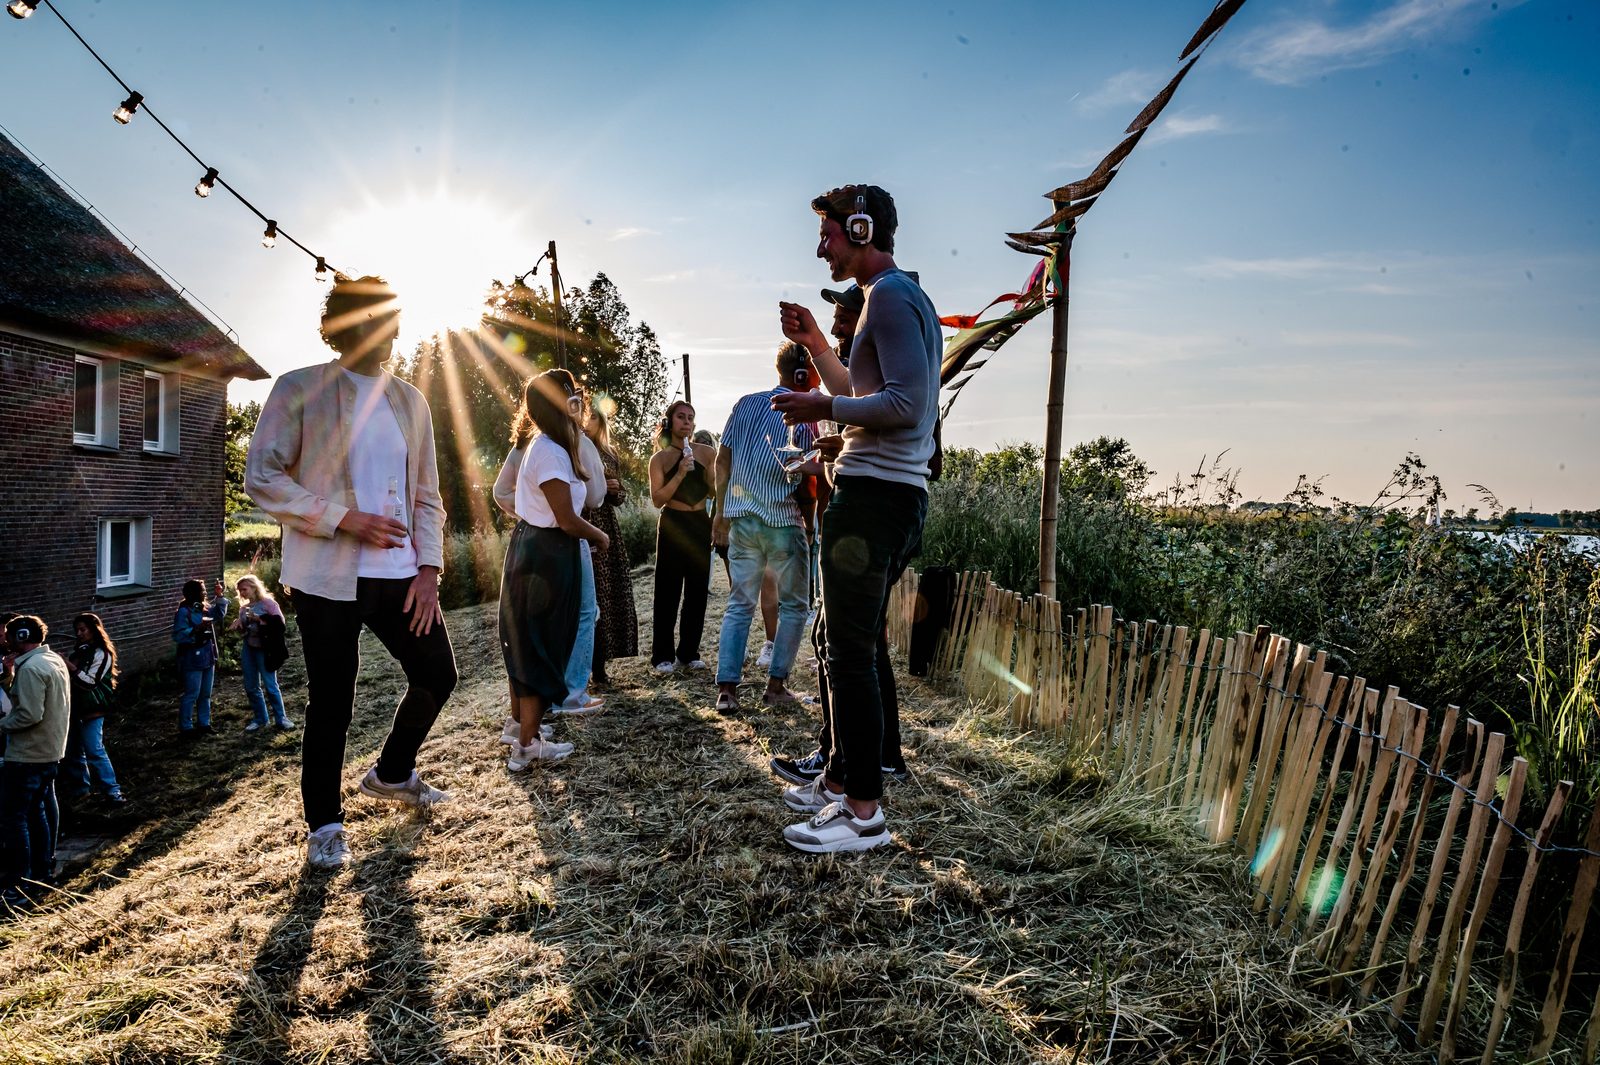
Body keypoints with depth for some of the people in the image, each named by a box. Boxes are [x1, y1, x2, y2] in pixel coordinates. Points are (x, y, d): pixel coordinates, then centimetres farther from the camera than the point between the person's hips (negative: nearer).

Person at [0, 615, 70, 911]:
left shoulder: (31, 668, -21)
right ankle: (44, 870, 29)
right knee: (41, 809, 19)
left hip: (27, 755, -10)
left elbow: (30, 715, -25)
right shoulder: (54, 660, 9)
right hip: (51, 751, 10)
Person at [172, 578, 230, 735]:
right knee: (192, 695, -1)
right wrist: (197, 629, -29)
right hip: (192, 660, -8)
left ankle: (203, 723, 26)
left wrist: (219, 597, 8)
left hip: (207, 658, 8)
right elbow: (178, 635, -22)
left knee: (205, 694, 16)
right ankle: (186, 727, 9)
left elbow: (220, 614, 20)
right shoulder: (184, 611, -17)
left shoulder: (205, 608, 5)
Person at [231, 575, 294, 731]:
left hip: (264, 649, -6)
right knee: (251, 686, 8)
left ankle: (280, 718, 8)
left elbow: (280, 622, -16)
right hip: (247, 648, 6)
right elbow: (244, 629, 21)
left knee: (270, 685, -3)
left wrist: (259, 619, -21)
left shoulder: (267, 603, -8)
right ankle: (260, 719, 19)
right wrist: (238, 625, 0)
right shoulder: (244, 608, 10)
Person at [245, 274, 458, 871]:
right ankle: (324, 826, 20)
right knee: (331, 702, 1)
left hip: (400, 575, 5)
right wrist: (345, 519, -17)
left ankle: (391, 774, 35)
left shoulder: (410, 402, 13)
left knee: (438, 675, 9)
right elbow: (261, 479, -9)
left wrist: (428, 569, 1)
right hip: (329, 578, -5)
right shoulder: (299, 391, -3)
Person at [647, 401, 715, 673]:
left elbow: (716, 492, 6)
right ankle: (663, 655, 5)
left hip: (700, 525, 3)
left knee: (697, 590, 6)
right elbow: (657, 499, -8)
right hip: (672, 525, -3)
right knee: (668, 591, -3)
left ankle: (689, 652, 16)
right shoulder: (660, 459, 1)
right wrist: (680, 474, -17)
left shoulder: (706, 453, 5)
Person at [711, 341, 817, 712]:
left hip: (742, 520, 5)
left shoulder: (745, 404, 7)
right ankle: (776, 685, 11)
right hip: (784, 522, -4)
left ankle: (726, 689, 4)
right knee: (794, 606, 11)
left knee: (740, 604, 9)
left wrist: (721, 510, 15)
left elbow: (723, 460, 8)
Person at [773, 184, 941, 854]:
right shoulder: (905, 298, 24)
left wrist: (823, 408, -12)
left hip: (873, 493, -11)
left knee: (850, 655, -8)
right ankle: (840, 781, 25)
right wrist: (815, 346, 24)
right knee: (850, 648, 15)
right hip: (895, 495, 11)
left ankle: (864, 812, -2)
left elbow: (906, 403, -21)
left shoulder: (891, 295, -9)